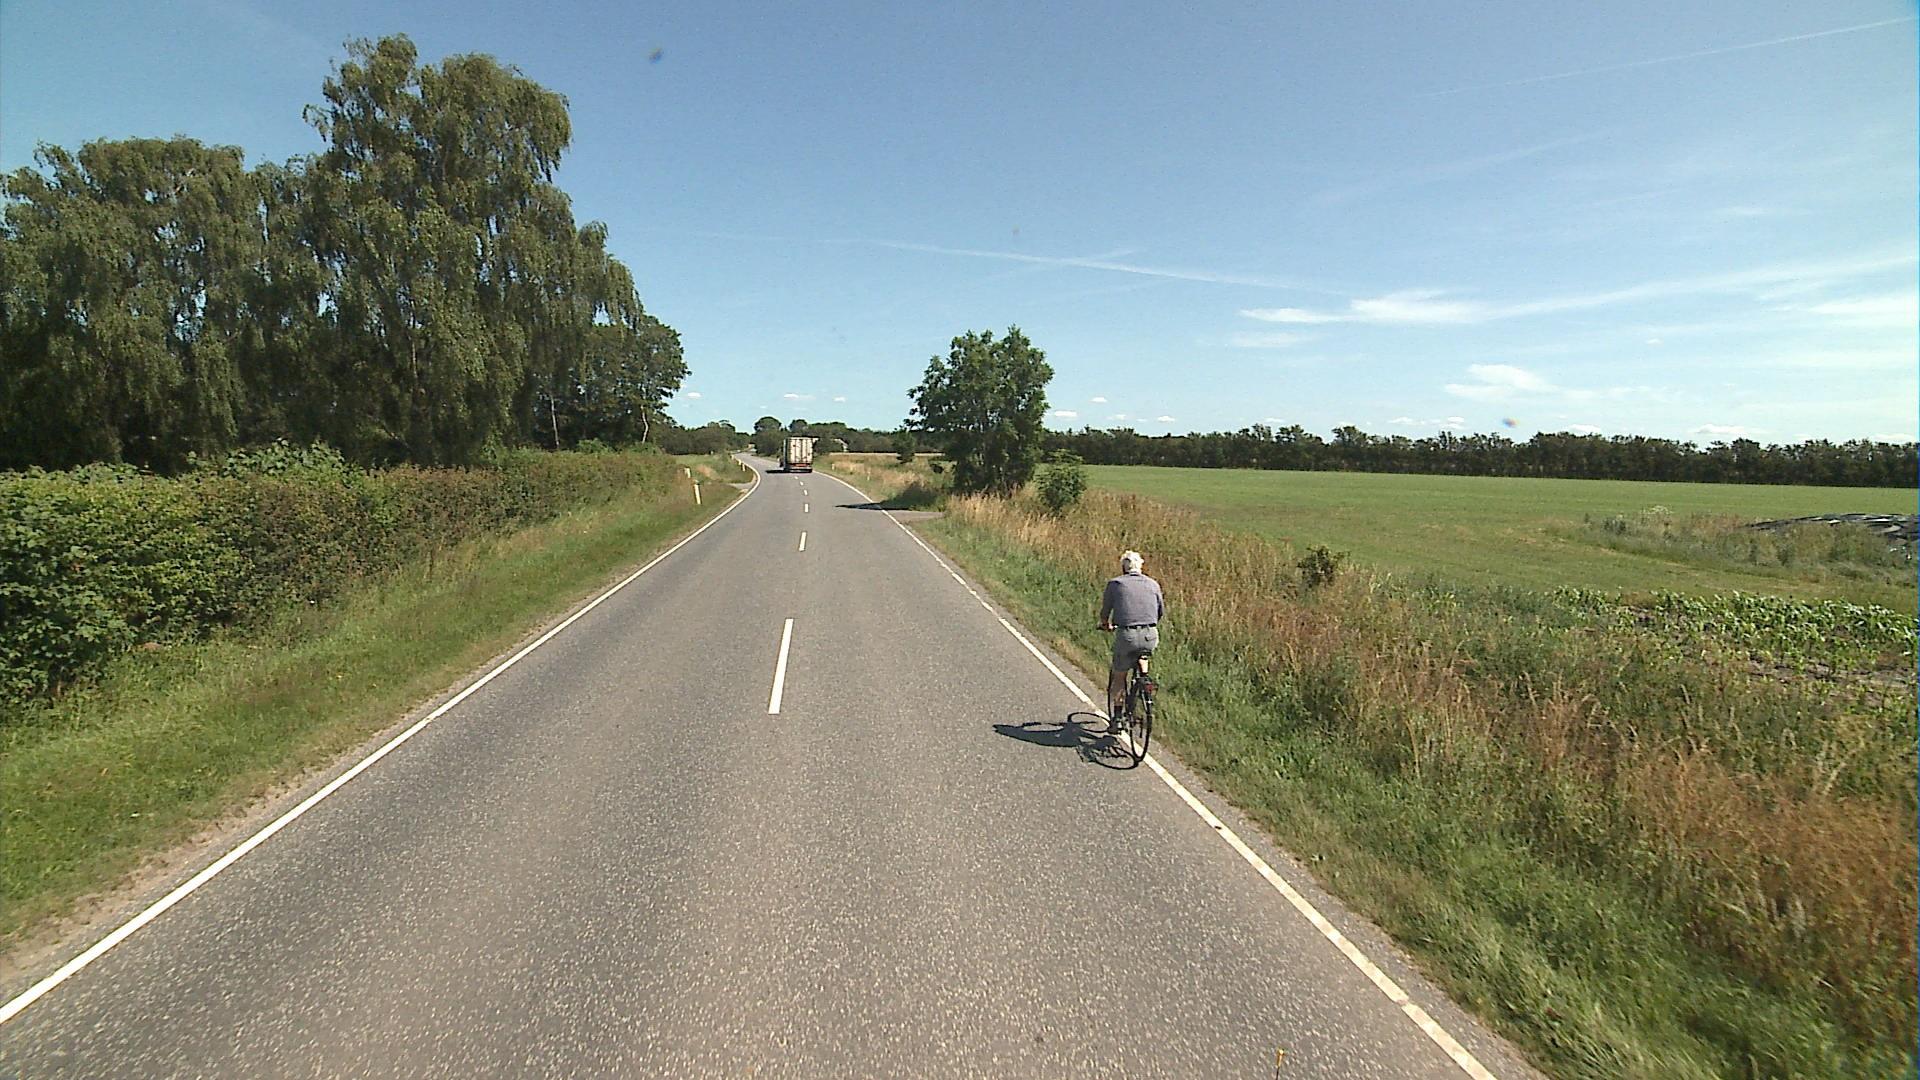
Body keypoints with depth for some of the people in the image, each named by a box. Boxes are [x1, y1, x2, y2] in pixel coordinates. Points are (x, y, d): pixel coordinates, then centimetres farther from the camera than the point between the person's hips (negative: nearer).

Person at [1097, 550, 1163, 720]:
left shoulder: (1115, 584, 6)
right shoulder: (1153, 584, 13)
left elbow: (1104, 612, 13)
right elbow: (1161, 611, 23)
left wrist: (1106, 626, 34)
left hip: (1127, 636, -2)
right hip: (1150, 637, 2)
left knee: (1118, 675, 14)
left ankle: (1117, 716, 13)